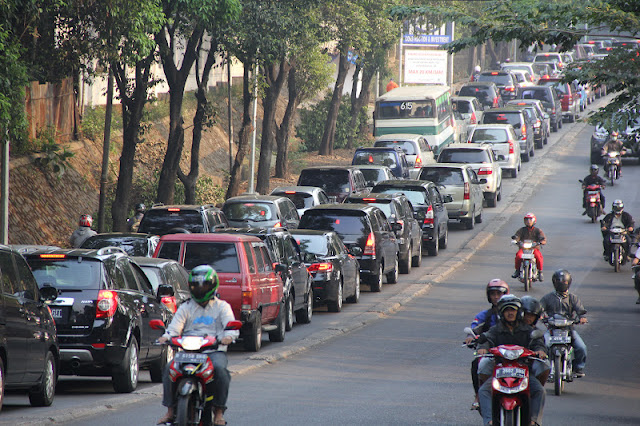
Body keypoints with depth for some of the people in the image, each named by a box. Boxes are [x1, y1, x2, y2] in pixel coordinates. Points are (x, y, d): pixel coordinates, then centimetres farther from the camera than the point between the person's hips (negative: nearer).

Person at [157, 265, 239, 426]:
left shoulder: (221, 307, 15)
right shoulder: (186, 308, 21)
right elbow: (175, 327, 7)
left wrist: (229, 336, -25)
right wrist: (166, 336, -17)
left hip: (215, 351, -2)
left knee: (219, 369, -34)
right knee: (169, 369, -25)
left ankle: (218, 412, -23)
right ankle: (170, 411, -18)